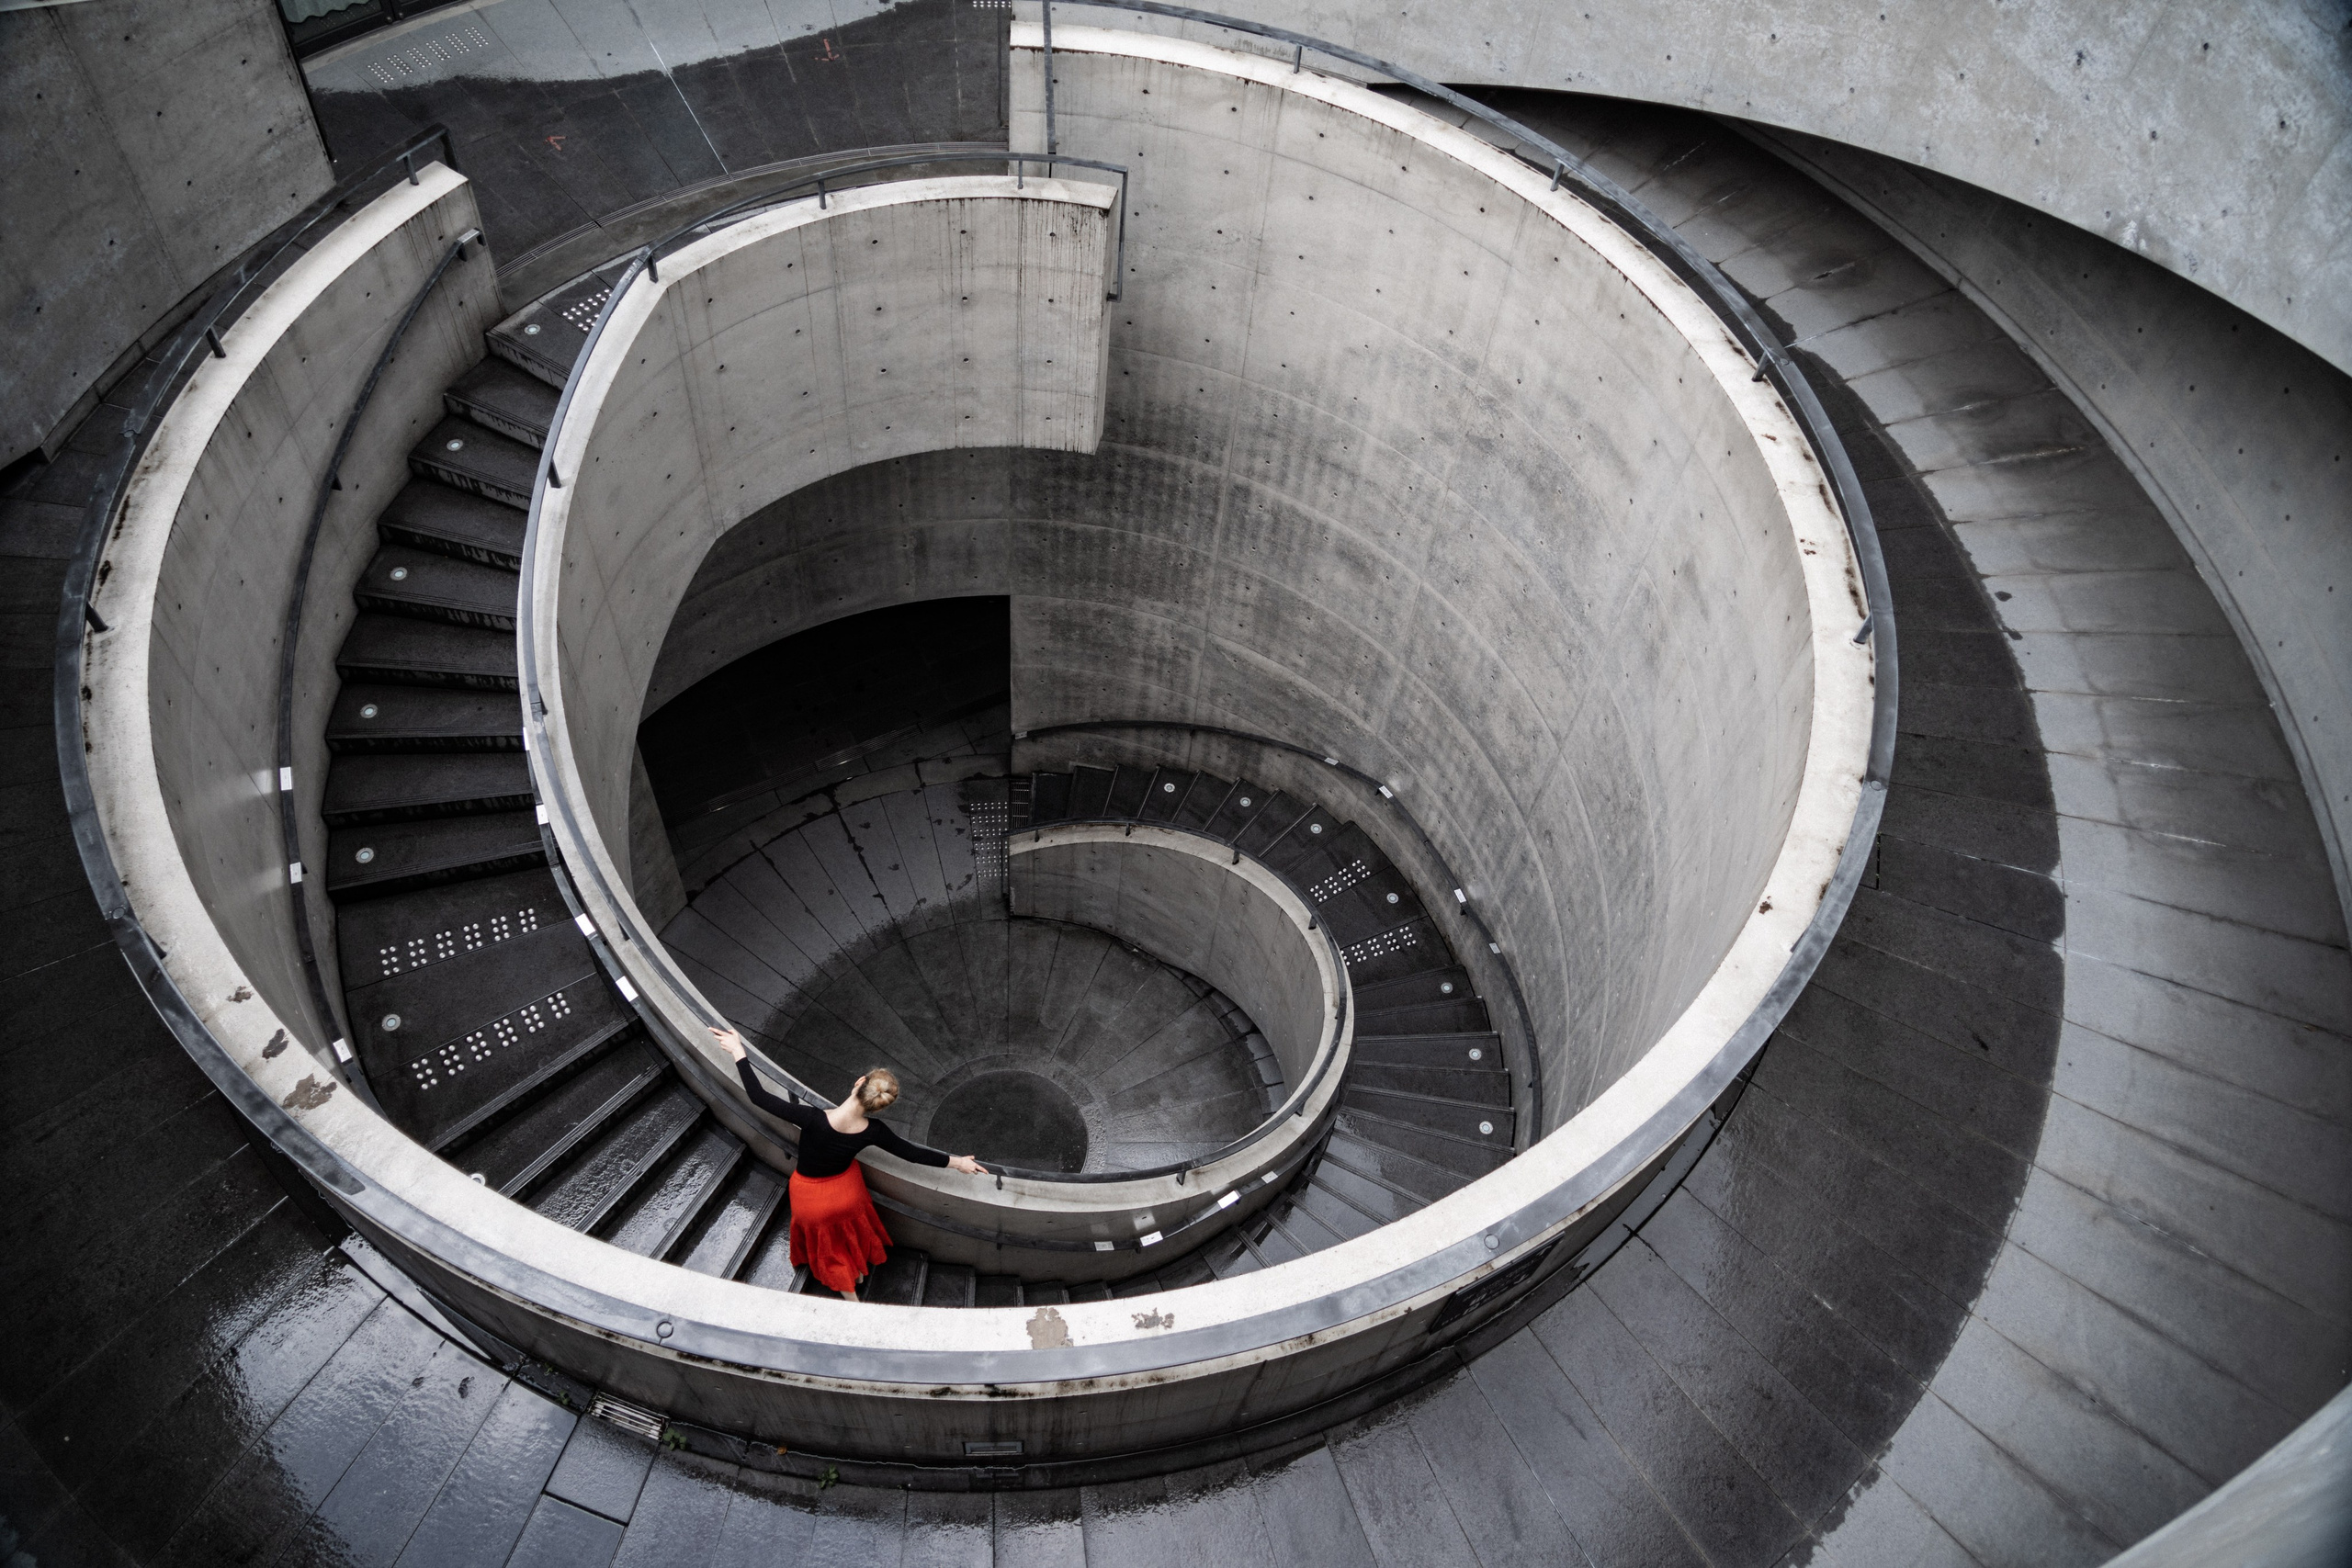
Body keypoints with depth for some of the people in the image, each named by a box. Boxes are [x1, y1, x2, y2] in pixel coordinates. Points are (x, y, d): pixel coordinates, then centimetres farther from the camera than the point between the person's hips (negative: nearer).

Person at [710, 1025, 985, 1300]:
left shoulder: (813, 1120, -42)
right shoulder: (872, 1133, -30)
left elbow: (758, 1097, -37)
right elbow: (913, 1153, -17)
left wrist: (738, 1053, -30)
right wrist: (957, 1162, -5)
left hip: (812, 1197, -2)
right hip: (847, 1189, 2)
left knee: (830, 1242, 26)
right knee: (851, 1229, 34)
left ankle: (850, 1297, 46)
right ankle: (859, 1272, 61)